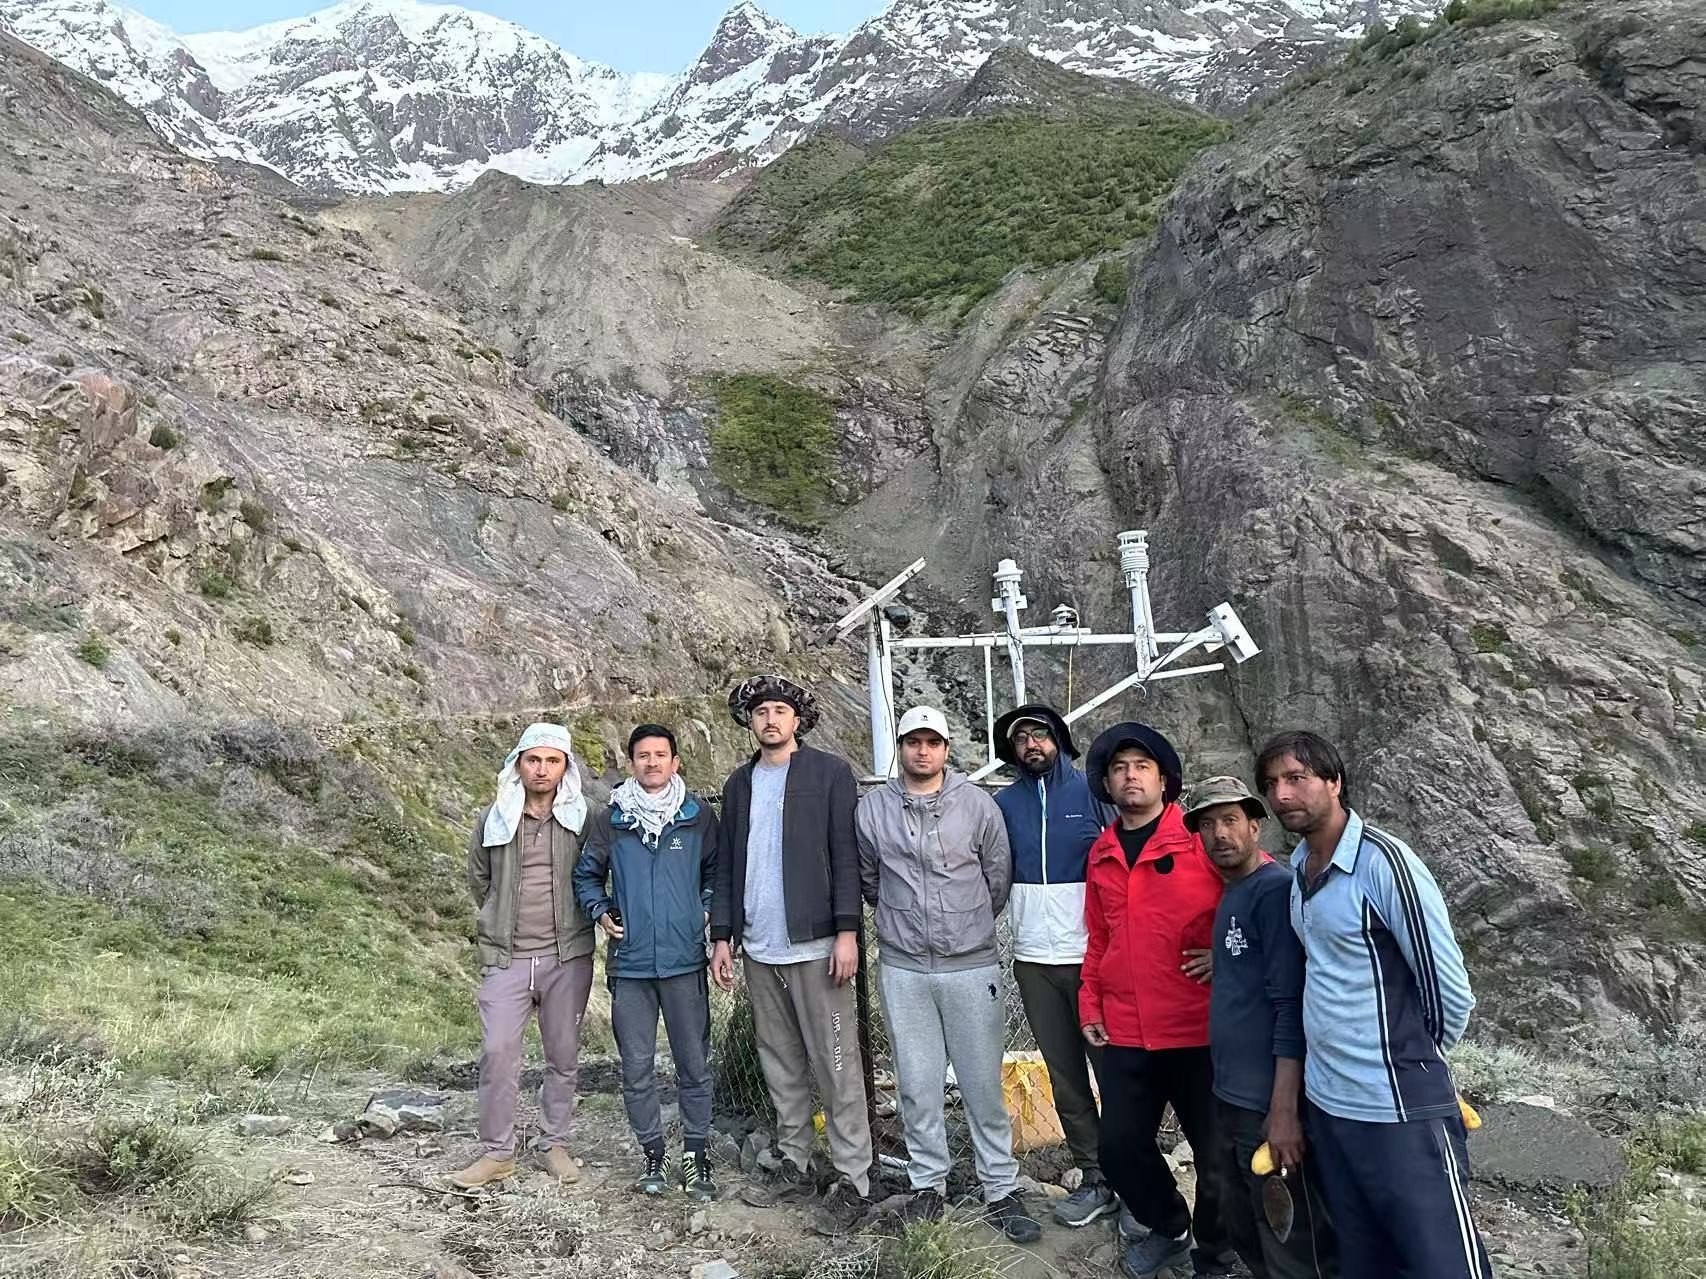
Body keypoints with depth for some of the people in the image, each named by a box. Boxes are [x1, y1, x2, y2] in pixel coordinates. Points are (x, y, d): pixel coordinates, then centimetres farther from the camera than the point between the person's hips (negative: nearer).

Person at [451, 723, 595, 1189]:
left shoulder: (583, 819, -3)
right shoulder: (492, 819, 1)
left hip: (568, 956, 0)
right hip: (506, 957, 1)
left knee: (563, 1056, 9)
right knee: (497, 1054, -1)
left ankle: (554, 1144, 25)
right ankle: (497, 1153, 14)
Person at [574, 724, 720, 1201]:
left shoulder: (699, 816, 1)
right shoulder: (610, 820, 2)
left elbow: (719, 871, 13)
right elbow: (586, 876, 14)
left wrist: (708, 911, -1)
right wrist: (601, 912, -2)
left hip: (685, 960, -1)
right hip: (630, 962, 1)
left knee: (694, 1063, 6)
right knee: (636, 1066, 8)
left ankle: (696, 1155, 20)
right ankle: (652, 1153, 24)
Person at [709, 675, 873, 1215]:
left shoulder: (830, 773, -2)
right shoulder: (739, 784, 12)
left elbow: (846, 856, -7)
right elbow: (726, 865, 14)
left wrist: (847, 931, -13)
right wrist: (722, 936, 8)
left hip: (815, 945, -5)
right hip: (759, 949, 5)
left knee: (836, 1064, -1)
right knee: (780, 1064, 13)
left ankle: (853, 1175, 8)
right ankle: (794, 1164, 25)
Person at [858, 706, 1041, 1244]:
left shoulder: (978, 804, -3)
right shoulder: (872, 809, -1)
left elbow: (998, 878, 7)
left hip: (972, 966, -1)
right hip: (903, 969, 1)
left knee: (984, 1084, 6)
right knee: (917, 1085, 10)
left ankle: (1001, 1190, 20)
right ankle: (928, 1183, 27)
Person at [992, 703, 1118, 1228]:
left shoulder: (1093, 792, -1)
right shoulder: (1005, 803, 8)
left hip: (1092, 956, -3)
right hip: (1033, 960, 3)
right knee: (1065, 1077, 9)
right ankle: (1096, 1179, 21)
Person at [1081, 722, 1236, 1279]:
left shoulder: (1203, 839, -7)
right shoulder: (1101, 854, 8)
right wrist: (1090, 1003, 11)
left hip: (1199, 1030, -4)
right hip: (1124, 1034, 5)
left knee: (1217, 1154, 9)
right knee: (1120, 1148, 11)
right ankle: (1169, 1227, 39)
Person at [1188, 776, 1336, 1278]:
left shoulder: (1275, 890, -15)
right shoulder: (1230, 896, 12)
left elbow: (1291, 1005, -20)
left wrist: (1284, 1107, -23)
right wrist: (1227, 1091, 15)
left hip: (1270, 1106, -9)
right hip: (1230, 1099, 9)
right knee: (1246, 1234, 22)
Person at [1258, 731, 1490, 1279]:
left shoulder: (1383, 860, -17)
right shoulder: (1300, 866, 5)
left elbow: (1450, 992, -13)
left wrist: (1415, 1064, 1)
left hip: (1402, 1111, -7)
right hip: (1324, 1103, 7)